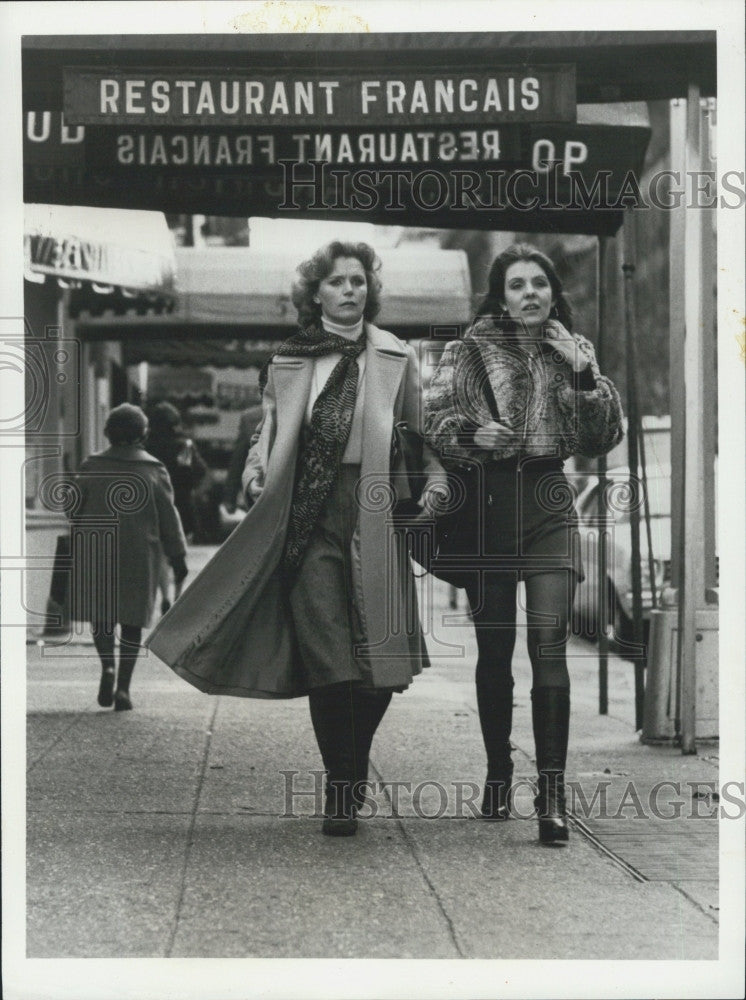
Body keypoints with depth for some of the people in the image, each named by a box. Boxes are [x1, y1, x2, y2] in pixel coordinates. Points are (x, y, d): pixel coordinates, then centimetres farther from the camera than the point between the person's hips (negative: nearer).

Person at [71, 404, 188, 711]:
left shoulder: (91, 467, 2)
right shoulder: (154, 471, 0)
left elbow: (75, 511, 5)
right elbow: (169, 519, 2)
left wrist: (75, 550, 14)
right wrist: (178, 556, 9)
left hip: (96, 553, 1)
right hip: (139, 556, 0)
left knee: (100, 610, 14)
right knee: (132, 619, 5)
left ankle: (107, 665, -11)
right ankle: (123, 686, -1)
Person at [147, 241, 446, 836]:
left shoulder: (398, 358, 12)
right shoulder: (287, 362, 14)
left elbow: (422, 434, 13)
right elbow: (269, 430, 19)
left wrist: (433, 484, -2)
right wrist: (256, 472, 1)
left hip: (375, 512, 0)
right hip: (309, 513, 0)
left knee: (380, 662, 0)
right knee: (326, 653, -9)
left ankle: (350, 775, 22)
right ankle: (342, 793, -1)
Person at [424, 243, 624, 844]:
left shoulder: (572, 353, 10)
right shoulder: (470, 351, 4)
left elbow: (604, 440, 4)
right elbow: (434, 418, 0)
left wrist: (585, 377, -8)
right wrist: (471, 435, -19)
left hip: (549, 506, 0)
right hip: (486, 503, 0)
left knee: (549, 643, -12)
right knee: (493, 648, 7)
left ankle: (552, 793, -14)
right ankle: (498, 774, 22)